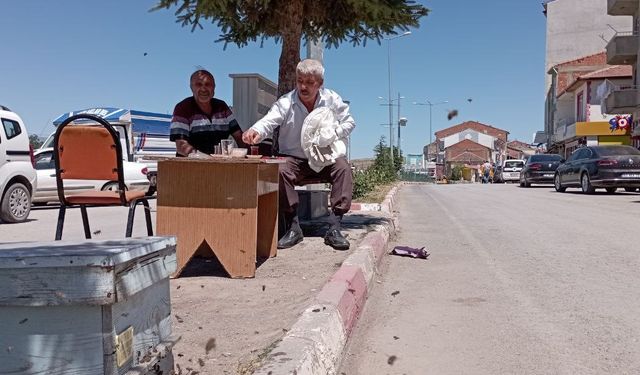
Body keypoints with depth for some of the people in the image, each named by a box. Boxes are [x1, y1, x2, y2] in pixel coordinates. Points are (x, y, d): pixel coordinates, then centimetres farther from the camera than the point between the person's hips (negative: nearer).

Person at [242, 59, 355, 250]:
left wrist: (333, 134, -15)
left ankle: (334, 227, -27)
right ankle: (292, 226, -23)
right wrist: (255, 131, -49)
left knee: (343, 167, -28)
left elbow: (349, 122, 6)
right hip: (294, 158, -1)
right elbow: (268, 121, -25)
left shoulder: (332, 100, -2)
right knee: (280, 171, -32)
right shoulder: (285, 103, -9)